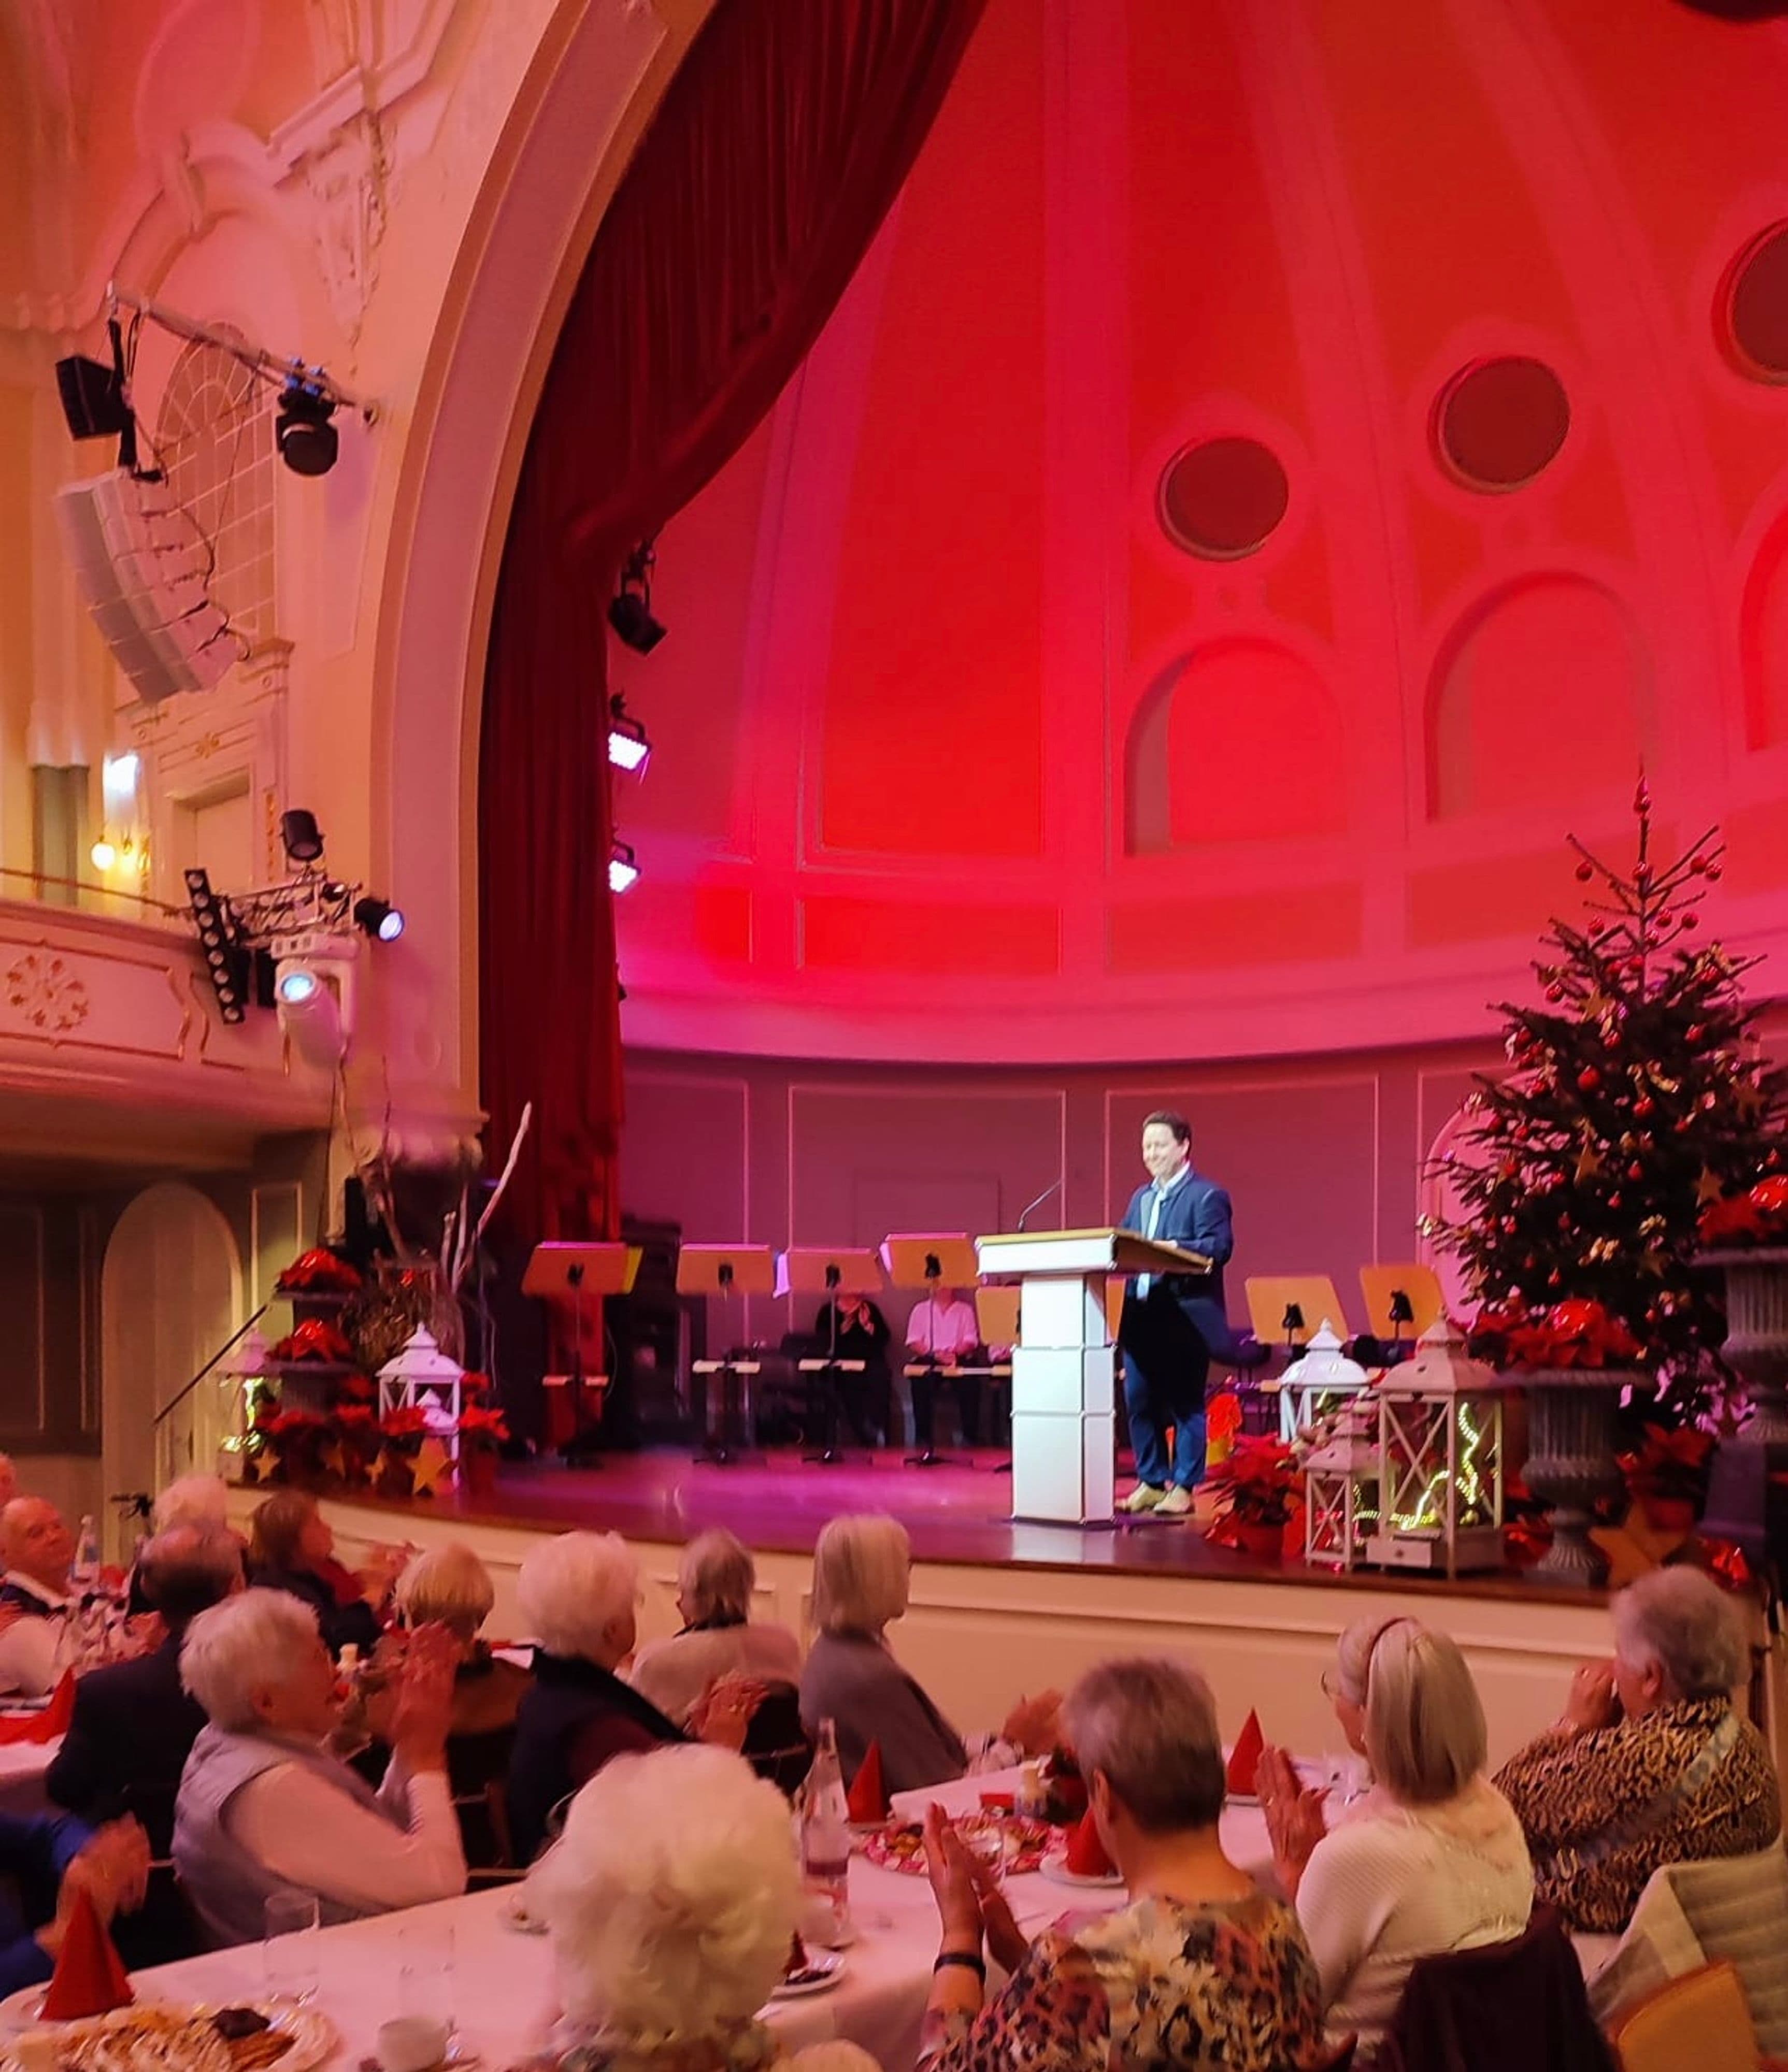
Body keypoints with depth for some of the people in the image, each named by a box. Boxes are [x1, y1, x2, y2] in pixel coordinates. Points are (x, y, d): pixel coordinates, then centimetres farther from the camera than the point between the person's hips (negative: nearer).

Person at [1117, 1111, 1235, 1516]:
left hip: (1185, 1315, -7)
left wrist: (1174, 1250, -29)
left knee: (1185, 1403, 0)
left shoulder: (1207, 1195, -5)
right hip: (1141, 1314, 7)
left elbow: (1219, 1248, -16)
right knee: (1139, 1402, 8)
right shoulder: (1141, 1197, 19)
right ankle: (1151, 1482, 18)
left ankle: (1183, 1487, 6)